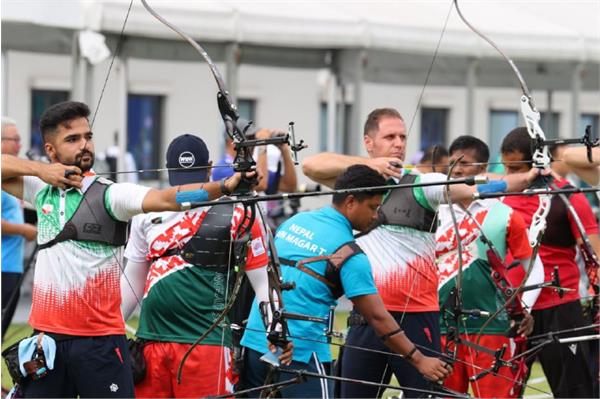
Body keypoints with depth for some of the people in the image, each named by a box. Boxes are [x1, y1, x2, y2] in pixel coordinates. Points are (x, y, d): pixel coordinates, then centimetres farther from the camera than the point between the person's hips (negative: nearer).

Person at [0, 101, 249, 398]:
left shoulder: (109, 194, -6)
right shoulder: (42, 192, 9)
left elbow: (164, 198, -20)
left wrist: (224, 187, -36)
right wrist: (39, 170, -2)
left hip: (99, 340, -4)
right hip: (47, 336, 4)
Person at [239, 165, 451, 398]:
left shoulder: (294, 221, 11)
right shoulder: (349, 254, -10)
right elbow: (378, 317, -10)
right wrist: (419, 361, -6)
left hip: (254, 339, 7)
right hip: (300, 351, -7)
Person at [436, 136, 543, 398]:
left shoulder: (505, 216, 0)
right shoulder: (437, 214, 8)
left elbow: (534, 267, 4)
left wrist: (525, 306, -9)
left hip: (491, 328, -3)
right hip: (441, 326, 3)